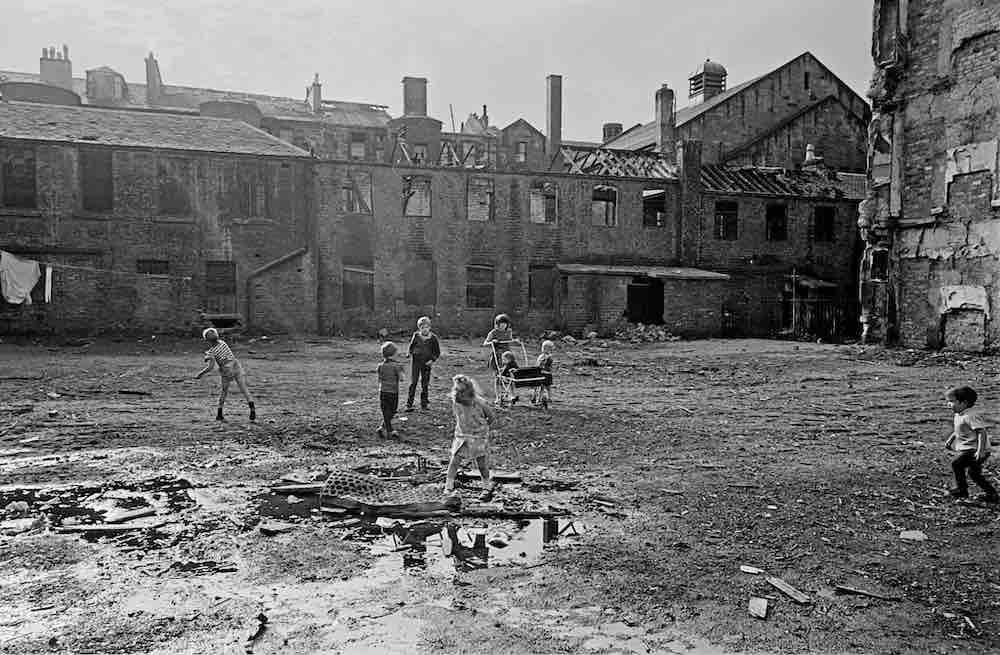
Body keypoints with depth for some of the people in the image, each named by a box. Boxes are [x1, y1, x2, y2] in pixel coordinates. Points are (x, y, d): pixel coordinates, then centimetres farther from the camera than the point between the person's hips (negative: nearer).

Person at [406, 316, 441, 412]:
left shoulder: (433, 338, -5)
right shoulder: (416, 335, -4)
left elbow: (437, 352, 4)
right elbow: (411, 346, 12)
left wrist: (432, 360, -9)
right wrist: (409, 354, -4)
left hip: (426, 363, 0)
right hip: (415, 361, 0)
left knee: (425, 384, 7)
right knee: (413, 383, -3)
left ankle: (424, 404, 20)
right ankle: (409, 404, 1)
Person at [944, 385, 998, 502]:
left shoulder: (971, 416, -21)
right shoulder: (958, 415, 9)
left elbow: (981, 432, -25)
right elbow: (957, 431, 26)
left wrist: (980, 451, -30)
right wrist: (950, 440, 15)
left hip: (974, 449, -11)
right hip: (968, 449, 11)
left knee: (956, 464, -16)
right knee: (974, 473, 16)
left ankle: (962, 489, -5)